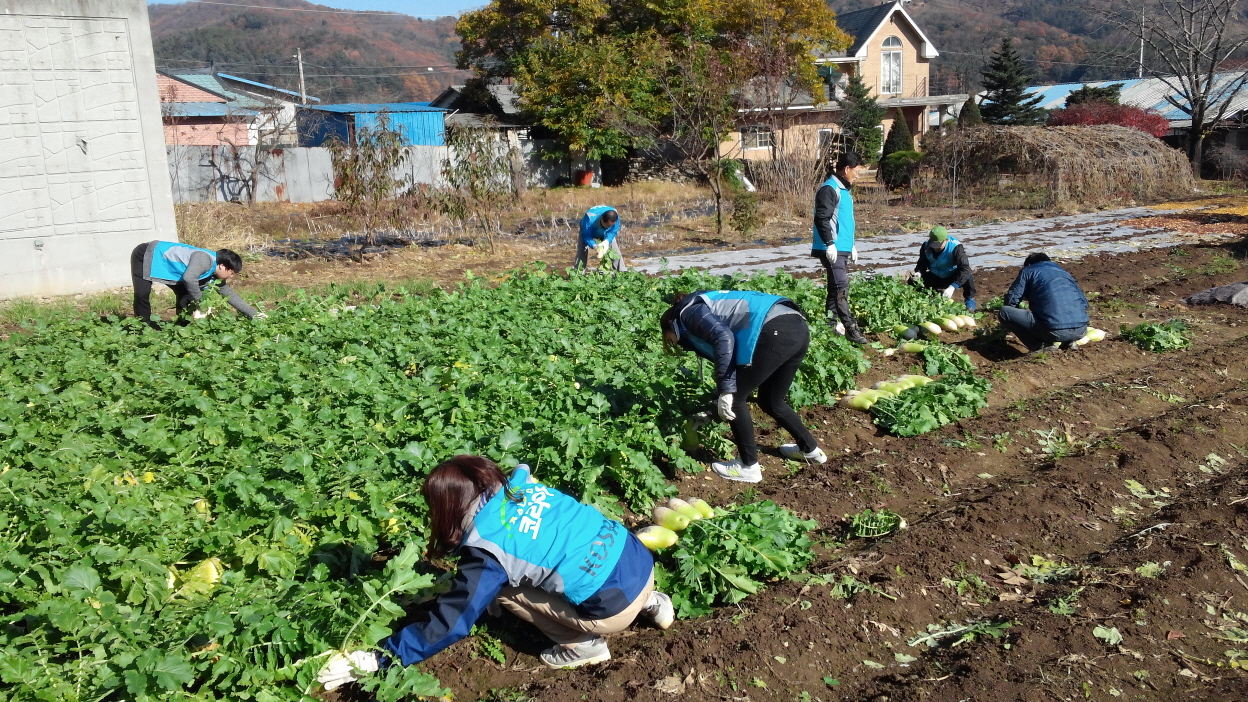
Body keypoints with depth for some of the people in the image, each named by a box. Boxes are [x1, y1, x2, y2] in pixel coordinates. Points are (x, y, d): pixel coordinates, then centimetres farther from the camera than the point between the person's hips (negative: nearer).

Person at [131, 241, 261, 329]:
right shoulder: (205, 260, -31)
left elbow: (229, 294, 6)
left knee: (185, 293, 4)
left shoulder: (214, 276, -2)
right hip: (147, 255, -9)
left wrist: (254, 314, 3)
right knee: (142, 294, -16)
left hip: (164, 263, 9)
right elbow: (189, 278, -46)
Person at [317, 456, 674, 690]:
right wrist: (469, 584, 32)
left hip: (615, 606, -7)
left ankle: (583, 645, 8)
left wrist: (373, 660, -2)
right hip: (641, 560, 7)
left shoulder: (488, 550, -13)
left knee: (502, 589, 5)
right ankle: (650, 603, 26)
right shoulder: (523, 484, 7)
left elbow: (450, 622, -9)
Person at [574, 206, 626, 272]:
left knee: (615, 252, -6)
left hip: (605, 234, 2)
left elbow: (613, 232, -21)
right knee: (582, 251, -18)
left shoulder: (616, 217, -36)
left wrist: (607, 241, -41)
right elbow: (586, 235, -37)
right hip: (588, 232, -2)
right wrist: (594, 246, -53)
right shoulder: (590, 218, -46)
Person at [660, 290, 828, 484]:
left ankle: (749, 467, 13)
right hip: (799, 329, 10)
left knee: (734, 399, 5)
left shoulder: (688, 313, 6)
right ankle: (810, 449, 39)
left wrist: (726, 391, -13)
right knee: (770, 402, 25)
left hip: (776, 333, -9)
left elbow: (724, 338, -14)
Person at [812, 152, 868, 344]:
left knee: (836, 286, 12)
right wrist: (829, 243, -24)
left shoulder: (843, 190, 20)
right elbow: (821, 219, -20)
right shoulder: (829, 189, -12)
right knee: (841, 286, -14)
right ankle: (850, 328, -18)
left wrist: (852, 245, 28)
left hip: (843, 249, 10)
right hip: (832, 249, -10)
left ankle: (829, 322, 20)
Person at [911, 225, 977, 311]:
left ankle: (969, 299, -3)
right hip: (935, 278, 5)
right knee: (913, 281, -17)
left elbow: (965, 268, -37)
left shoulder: (955, 247, -28)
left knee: (968, 278, -37)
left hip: (952, 278, -4)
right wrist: (918, 273, -25)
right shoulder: (926, 246, -14)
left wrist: (952, 287, -50)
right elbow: (922, 264, 1)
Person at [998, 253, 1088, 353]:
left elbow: (1011, 301, 7)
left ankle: (1043, 346, 1)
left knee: (1004, 312, 6)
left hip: (1055, 331, -6)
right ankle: (1068, 341, 13)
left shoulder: (1028, 271, 14)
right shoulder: (1064, 272, 29)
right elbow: (1084, 303, 29)